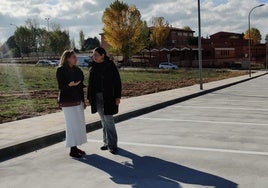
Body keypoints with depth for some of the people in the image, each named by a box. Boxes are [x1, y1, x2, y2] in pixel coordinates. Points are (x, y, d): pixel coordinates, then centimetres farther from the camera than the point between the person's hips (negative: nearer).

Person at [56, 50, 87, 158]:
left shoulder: (77, 70, 11)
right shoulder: (61, 70, -8)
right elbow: (61, 87, -11)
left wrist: (83, 100, 13)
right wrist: (69, 85, -29)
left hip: (78, 100, 7)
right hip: (68, 101, -7)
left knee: (79, 124, 8)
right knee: (72, 125, -7)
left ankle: (75, 147, 19)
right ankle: (72, 150, 1)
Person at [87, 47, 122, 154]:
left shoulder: (110, 65, -6)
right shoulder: (94, 67, 8)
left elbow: (117, 82, -7)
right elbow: (91, 84, 11)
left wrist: (117, 97, -11)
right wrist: (89, 97, 8)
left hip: (108, 97, -5)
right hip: (97, 97, 5)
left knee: (109, 120, -8)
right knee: (103, 121, 11)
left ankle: (112, 145, -2)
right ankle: (107, 143, 20)